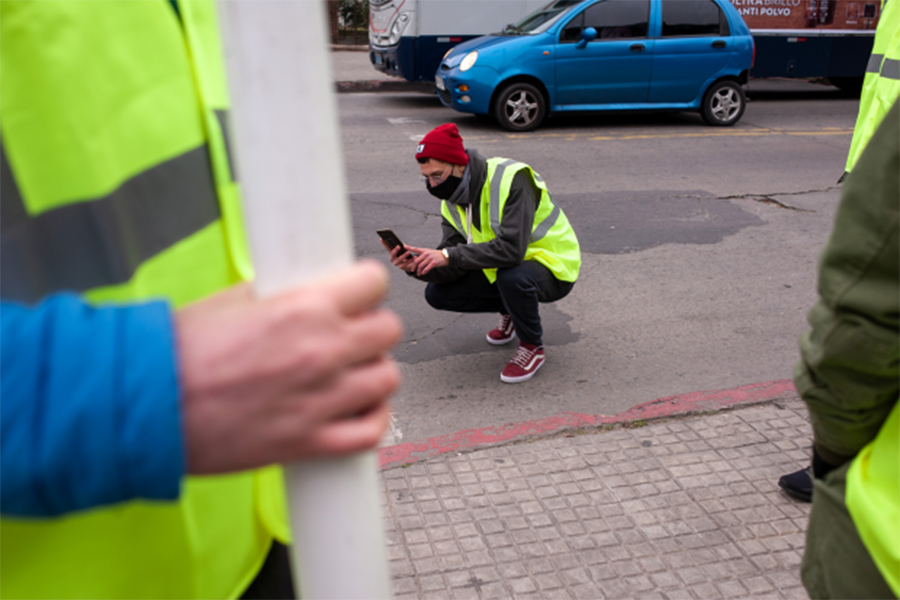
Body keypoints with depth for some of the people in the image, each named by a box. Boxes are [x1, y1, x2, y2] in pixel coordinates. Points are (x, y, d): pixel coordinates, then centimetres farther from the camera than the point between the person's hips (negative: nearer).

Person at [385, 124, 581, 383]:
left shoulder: (512, 179, -28)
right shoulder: (453, 199, -3)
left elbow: (512, 248, -39)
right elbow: (453, 269, -8)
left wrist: (449, 255, -39)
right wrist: (417, 264, -28)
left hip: (554, 267, -7)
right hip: (503, 271, 7)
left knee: (512, 276, -40)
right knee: (437, 293, -5)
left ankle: (532, 346, -10)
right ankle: (510, 312, 19)